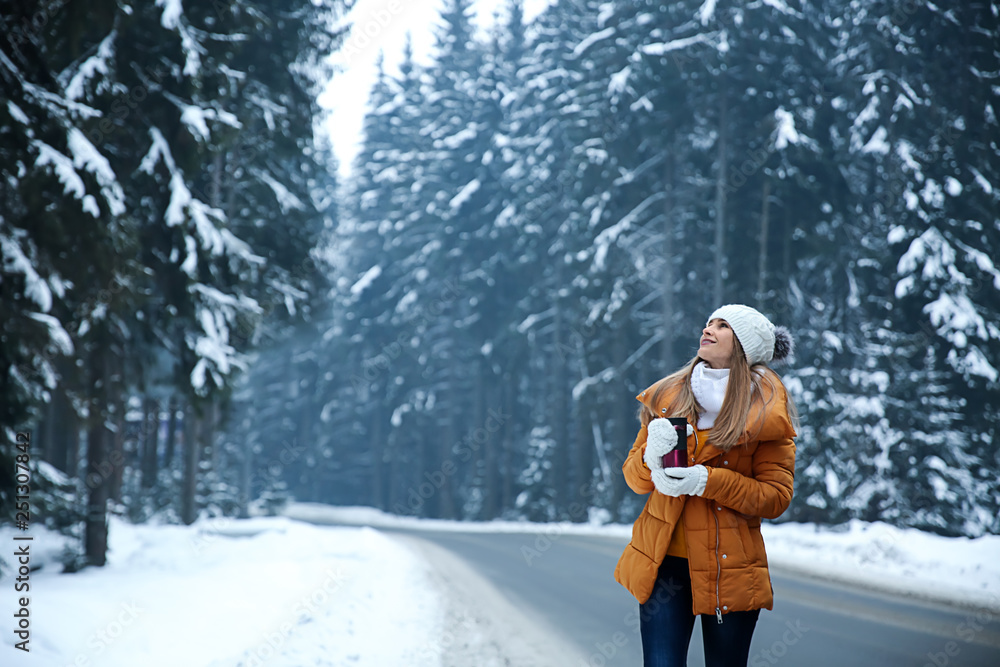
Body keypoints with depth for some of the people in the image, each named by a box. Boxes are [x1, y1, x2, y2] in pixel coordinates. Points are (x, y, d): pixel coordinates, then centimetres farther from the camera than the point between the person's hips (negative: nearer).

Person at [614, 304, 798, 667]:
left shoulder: (767, 412, -1)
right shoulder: (668, 395, 8)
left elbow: (776, 497, -6)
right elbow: (634, 478, 11)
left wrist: (707, 481, -18)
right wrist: (651, 456, -12)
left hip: (729, 568, -2)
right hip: (664, 561, 2)